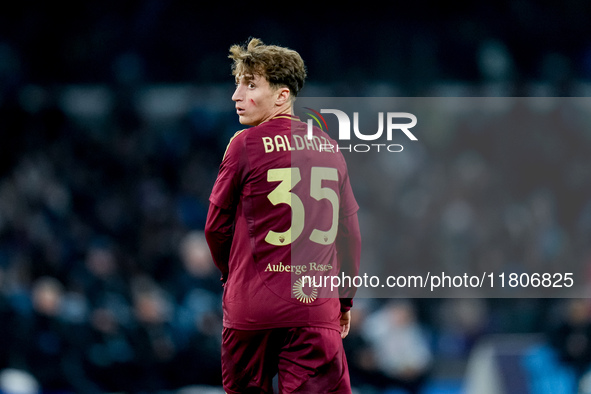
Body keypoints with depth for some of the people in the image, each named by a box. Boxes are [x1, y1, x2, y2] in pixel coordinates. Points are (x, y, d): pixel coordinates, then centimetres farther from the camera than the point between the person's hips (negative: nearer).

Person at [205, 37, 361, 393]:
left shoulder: (246, 143, -4)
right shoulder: (328, 147, 7)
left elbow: (217, 227, 3)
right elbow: (350, 233, 9)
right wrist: (346, 299, 21)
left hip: (253, 307, -2)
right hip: (317, 309, 2)